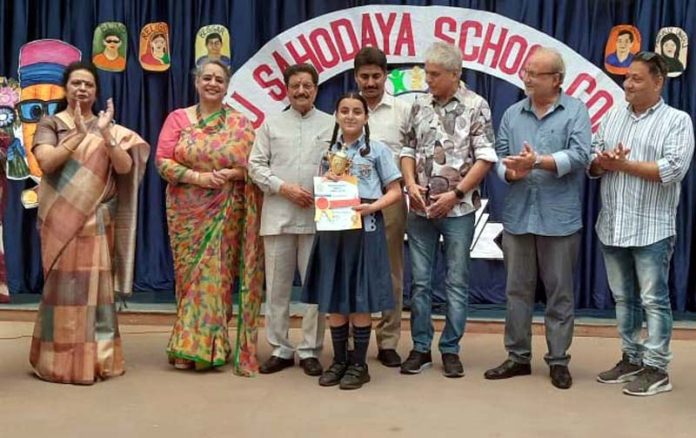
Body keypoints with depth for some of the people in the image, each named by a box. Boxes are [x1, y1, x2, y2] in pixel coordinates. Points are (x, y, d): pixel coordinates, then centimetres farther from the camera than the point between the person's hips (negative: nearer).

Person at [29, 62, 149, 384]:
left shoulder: (108, 128, 10)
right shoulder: (50, 124, 5)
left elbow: (125, 168, -3)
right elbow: (46, 162, -12)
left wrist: (105, 134, -15)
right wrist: (79, 135, -17)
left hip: (97, 221, 2)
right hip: (61, 220, -2)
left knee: (96, 284, 2)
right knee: (63, 285, -1)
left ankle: (98, 357, 8)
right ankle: (60, 360, 6)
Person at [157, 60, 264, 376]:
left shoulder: (240, 124, 5)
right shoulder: (177, 118, 5)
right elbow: (163, 161, -2)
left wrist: (232, 174, -17)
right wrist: (197, 177, -15)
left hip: (226, 214, 0)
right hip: (187, 212, 0)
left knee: (218, 275, -1)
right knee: (190, 275, 3)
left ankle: (200, 346, 9)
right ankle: (188, 347, 11)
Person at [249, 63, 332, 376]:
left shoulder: (331, 125, 9)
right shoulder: (271, 124, 11)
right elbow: (256, 165, 5)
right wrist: (284, 188, -8)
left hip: (317, 217, -1)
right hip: (278, 216, 1)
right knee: (277, 286, 5)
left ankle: (310, 350, 12)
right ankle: (280, 349, 16)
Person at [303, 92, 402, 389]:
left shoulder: (377, 149, 3)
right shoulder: (328, 151, 12)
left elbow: (395, 191, 1)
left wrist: (372, 206, -17)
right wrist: (326, 182, -5)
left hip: (365, 227, -3)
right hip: (332, 228, 4)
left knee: (361, 298, 1)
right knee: (333, 297, 6)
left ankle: (359, 364, 11)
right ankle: (339, 360, 19)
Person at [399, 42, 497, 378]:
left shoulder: (475, 106, -5)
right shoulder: (420, 105, 7)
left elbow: (485, 158, -8)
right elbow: (408, 150, 11)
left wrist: (455, 194, -13)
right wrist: (411, 184, -6)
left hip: (458, 209, -3)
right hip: (420, 209, 4)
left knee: (457, 281, 4)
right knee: (420, 280, 7)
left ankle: (450, 350, 15)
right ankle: (420, 347, 17)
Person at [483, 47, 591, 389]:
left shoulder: (576, 111, 1)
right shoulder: (512, 114, 11)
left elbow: (579, 155, -13)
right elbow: (499, 156, 5)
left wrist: (538, 162, -22)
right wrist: (511, 172, -16)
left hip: (560, 218, -3)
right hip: (517, 216, 4)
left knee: (560, 292, 5)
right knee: (517, 290, 9)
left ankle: (558, 360, 16)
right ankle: (518, 356, 21)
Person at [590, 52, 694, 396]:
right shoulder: (613, 117, 13)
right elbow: (592, 162, 11)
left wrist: (623, 164, -13)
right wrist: (602, 162, -13)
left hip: (651, 228, -5)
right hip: (612, 226, 5)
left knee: (654, 300, 0)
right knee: (624, 298, 12)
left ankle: (656, 369, 7)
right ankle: (631, 358, 23)